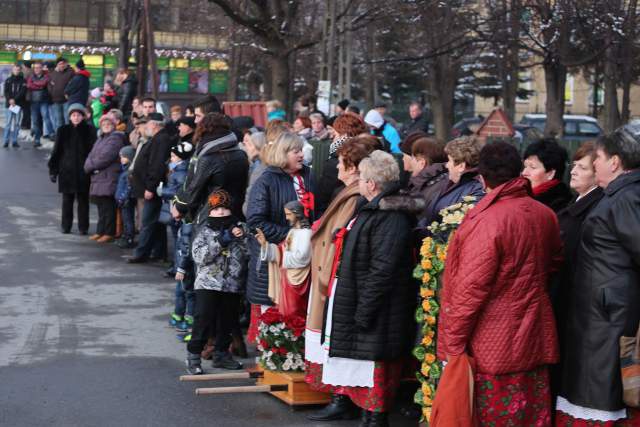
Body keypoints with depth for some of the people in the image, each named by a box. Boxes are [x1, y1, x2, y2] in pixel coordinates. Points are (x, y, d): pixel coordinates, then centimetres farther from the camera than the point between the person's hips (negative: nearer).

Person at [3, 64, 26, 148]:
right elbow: (6, 91, 1)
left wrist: (15, 99, -16)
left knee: (17, 124, 1)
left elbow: (23, 92, -6)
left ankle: (14, 141, 6)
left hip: (19, 105, 0)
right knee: (8, 123, -2)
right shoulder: (8, 80, 9)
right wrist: (10, 100, -16)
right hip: (9, 105, 0)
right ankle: (6, 141, 0)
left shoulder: (23, 81, 6)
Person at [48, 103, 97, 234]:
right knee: (67, 199, 7)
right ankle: (66, 226, 15)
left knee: (83, 199, 3)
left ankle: (83, 227, 9)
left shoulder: (89, 130, 1)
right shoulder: (63, 131, 5)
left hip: (83, 172, -1)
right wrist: (53, 170, 3)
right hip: (66, 171, 1)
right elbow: (56, 151, 7)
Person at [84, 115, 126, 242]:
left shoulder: (115, 139, -8)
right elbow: (91, 156, 16)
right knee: (101, 207, 13)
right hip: (98, 179, 9)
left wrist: (90, 165, -6)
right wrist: (89, 166, -6)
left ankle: (109, 233, -1)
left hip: (109, 179, -9)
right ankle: (100, 231, 19)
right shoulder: (100, 140, 22)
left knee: (108, 207, -5)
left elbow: (105, 157, -17)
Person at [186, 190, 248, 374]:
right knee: (204, 320, -7)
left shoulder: (239, 228, 6)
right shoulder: (205, 231, 0)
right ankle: (193, 357, 2)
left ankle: (221, 354, 27)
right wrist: (220, 241, -19)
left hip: (232, 285, 3)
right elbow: (199, 256, -13)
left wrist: (242, 237, -13)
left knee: (227, 321, 12)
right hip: (208, 284, -3)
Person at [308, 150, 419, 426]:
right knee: (348, 351, 22)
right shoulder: (369, 209, 12)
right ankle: (342, 400, 37)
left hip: (375, 311, -11)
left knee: (371, 359, -2)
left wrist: (363, 312, -25)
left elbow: (382, 272, -26)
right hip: (350, 301, 11)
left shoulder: (391, 219, -22)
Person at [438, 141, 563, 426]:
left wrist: (452, 345, -11)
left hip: (494, 347, -6)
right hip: (535, 341, 6)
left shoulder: (488, 221, -19)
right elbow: (555, 264, 19)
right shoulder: (545, 215, 2)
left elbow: (472, 288, -18)